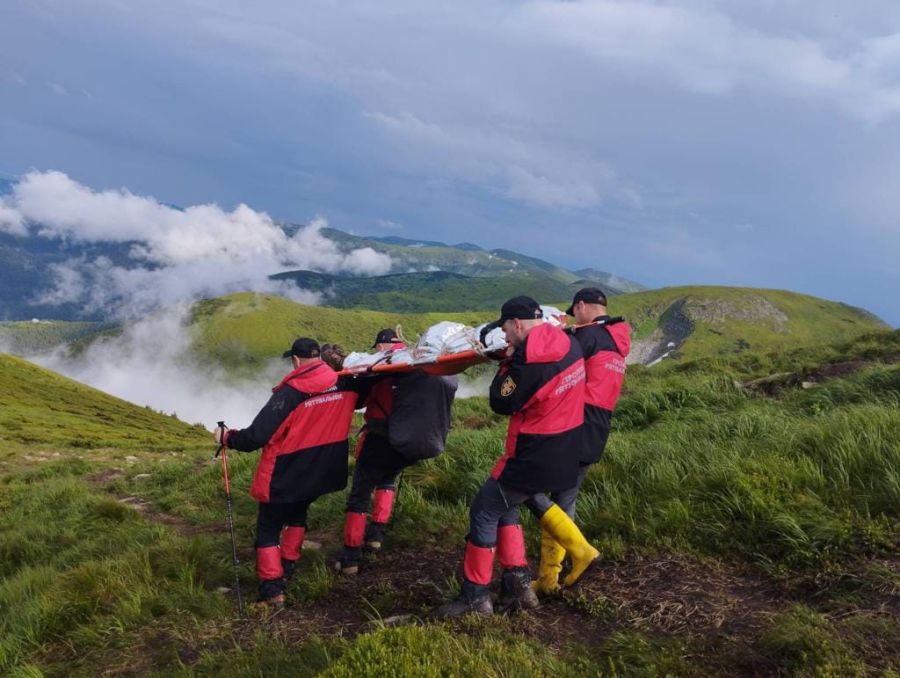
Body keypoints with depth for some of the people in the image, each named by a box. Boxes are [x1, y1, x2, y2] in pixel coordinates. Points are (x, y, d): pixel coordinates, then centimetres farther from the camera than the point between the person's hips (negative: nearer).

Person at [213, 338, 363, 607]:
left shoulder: (290, 392, -22)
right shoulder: (343, 383, -7)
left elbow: (256, 436, -21)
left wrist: (226, 438, -5)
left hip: (287, 476, -6)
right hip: (322, 472, 6)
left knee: (268, 529, 9)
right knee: (298, 513, 29)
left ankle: (272, 589, 4)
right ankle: (287, 568, 34)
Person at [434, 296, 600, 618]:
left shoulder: (529, 360, -24)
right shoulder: (569, 345, 1)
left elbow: (501, 403, -12)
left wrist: (506, 365, -1)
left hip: (534, 459, -9)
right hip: (564, 455, 9)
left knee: (484, 513, 5)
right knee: (505, 506, 22)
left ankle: (475, 597, 13)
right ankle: (517, 585, 22)